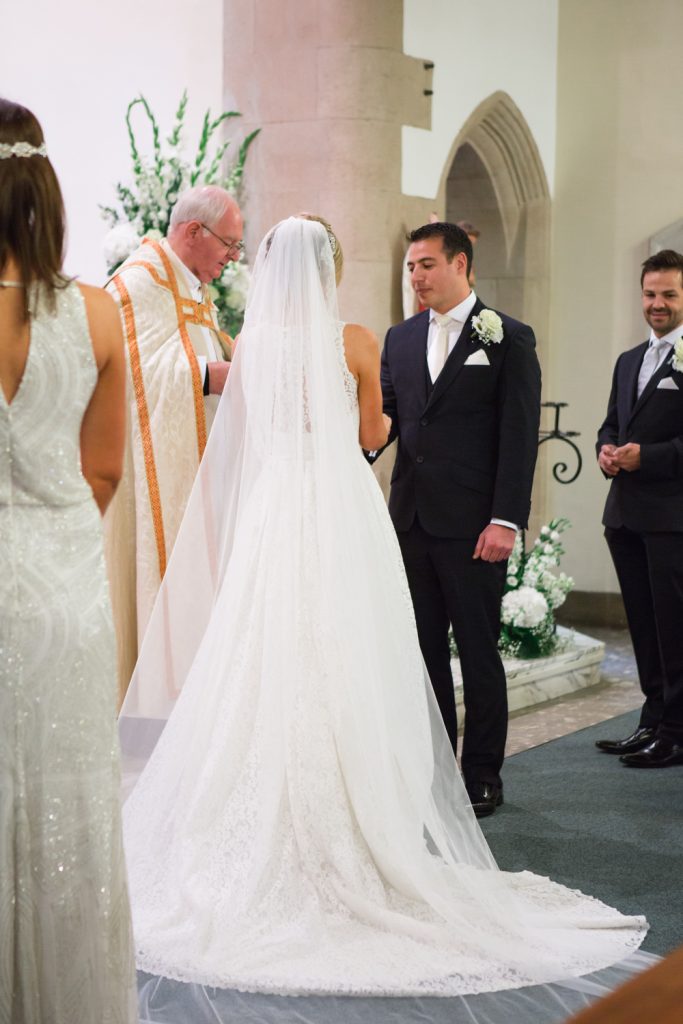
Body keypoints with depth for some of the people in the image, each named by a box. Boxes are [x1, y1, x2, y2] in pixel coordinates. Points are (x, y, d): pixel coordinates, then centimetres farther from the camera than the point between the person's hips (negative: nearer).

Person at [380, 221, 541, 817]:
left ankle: (483, 775, 13)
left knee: (478, 651, 3)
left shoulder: (508, 338, -3)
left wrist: (506, 520, -15)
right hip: (412, 521, 5)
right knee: (424, 650, 10)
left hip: (472, 525, -5)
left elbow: (519, 435, -8)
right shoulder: (401, 339, 13)